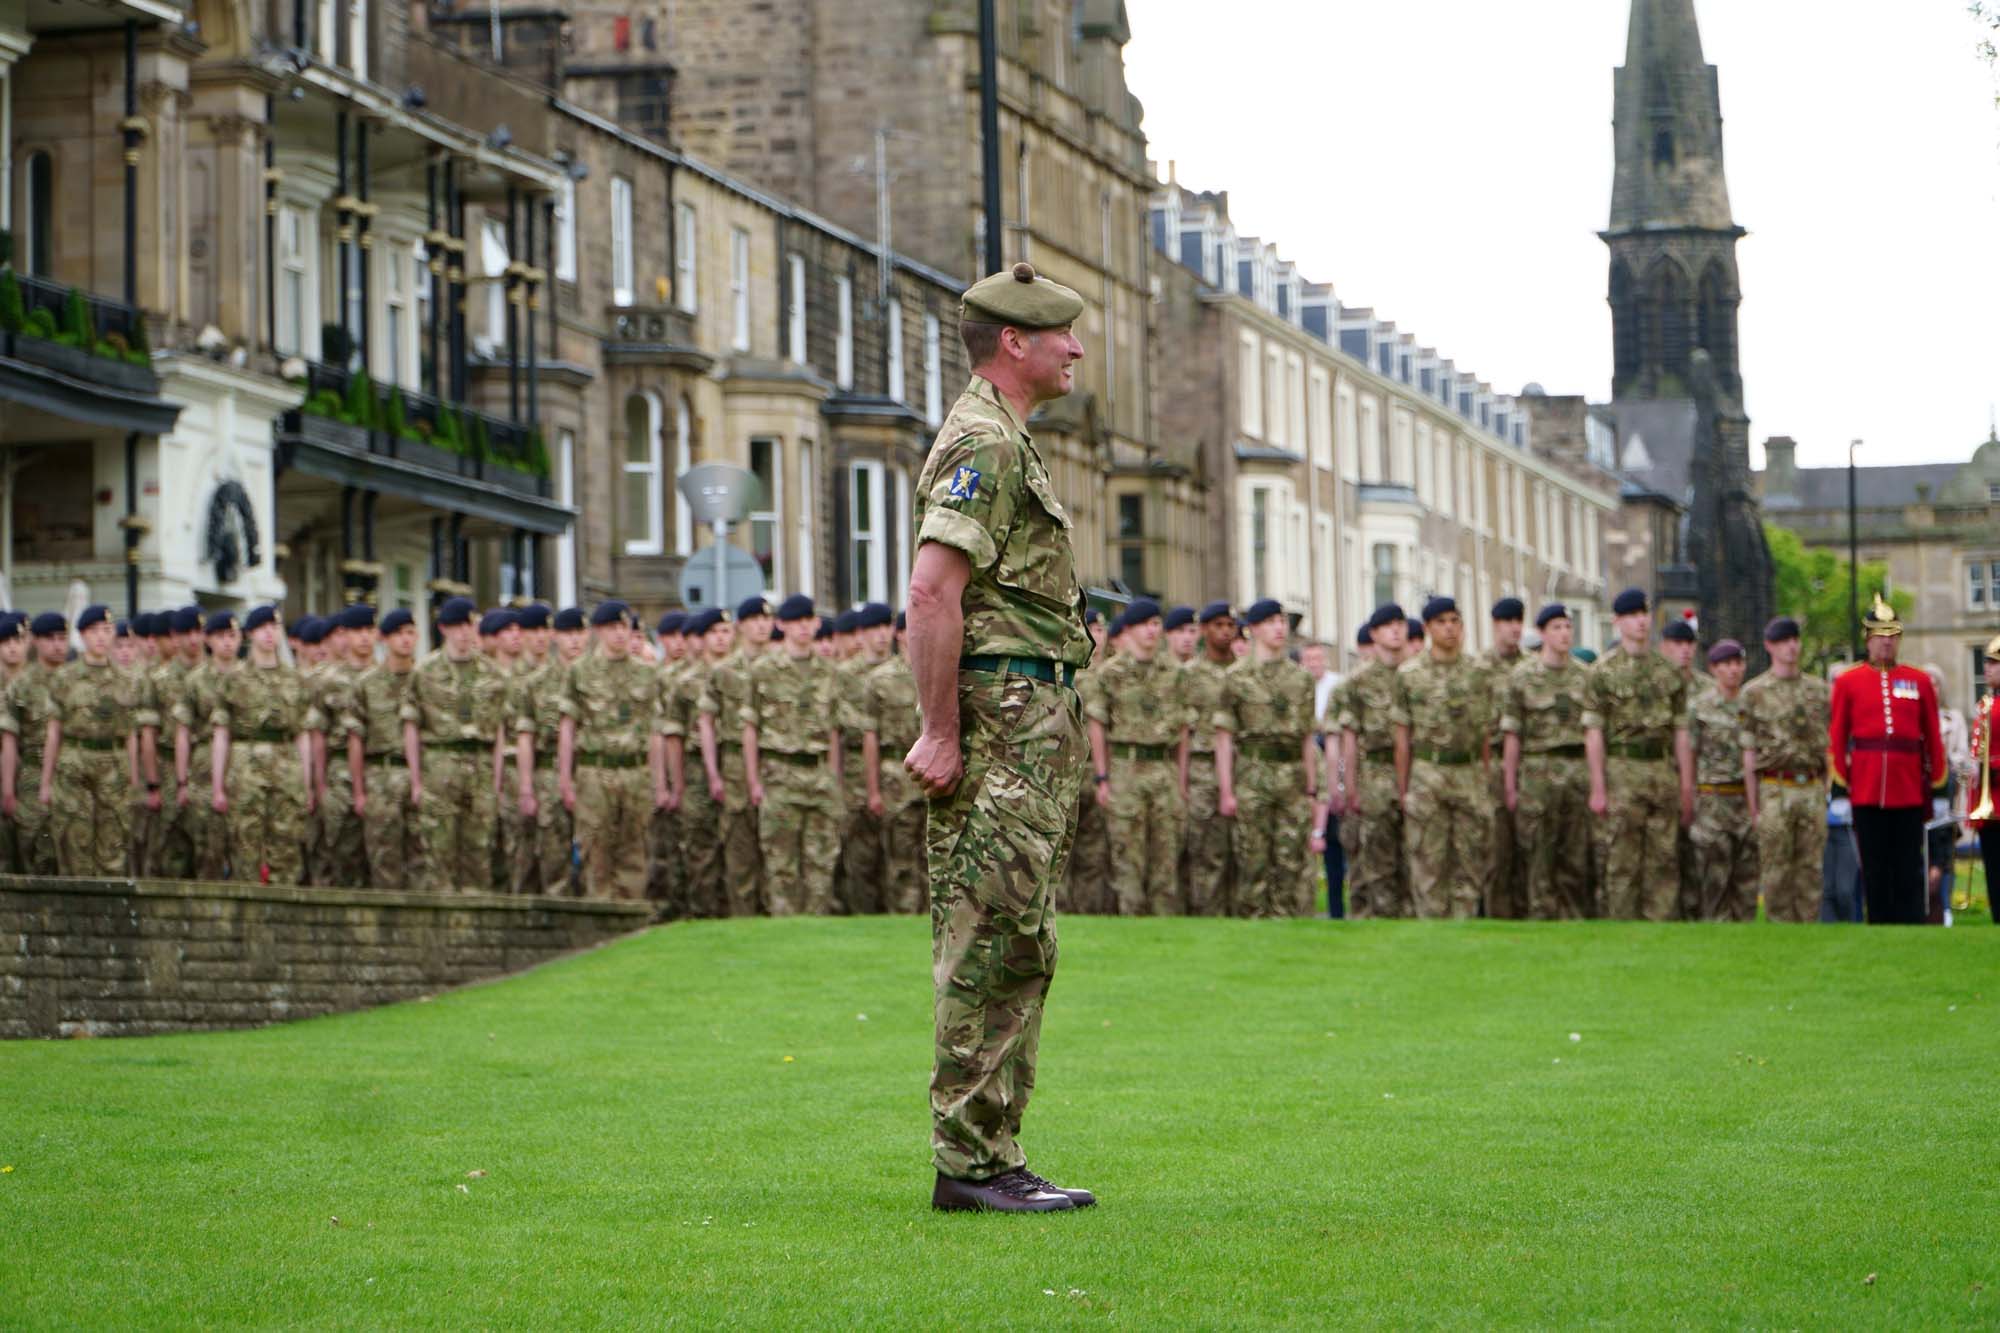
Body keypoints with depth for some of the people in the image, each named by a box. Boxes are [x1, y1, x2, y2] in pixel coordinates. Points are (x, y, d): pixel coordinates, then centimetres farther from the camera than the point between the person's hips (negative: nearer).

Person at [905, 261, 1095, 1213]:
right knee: (994, 946, -9)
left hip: (1036, 723, 11)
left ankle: (991, 1158, 13)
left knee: (1013, 952, 10)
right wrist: (940, 733, -23)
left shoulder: (1005, 441, 22)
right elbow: (932, 591, -21)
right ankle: (971, 1161, -8)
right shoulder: (983, 441, -12)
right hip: (1003, 714, -11)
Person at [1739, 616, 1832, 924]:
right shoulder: (1754, 693, 1)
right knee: (1776, 872, -2)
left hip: (1813, 791, 3)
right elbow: (1749, 754, 0)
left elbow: (1827, 745, 14)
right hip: (1775, 791, -3)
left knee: (1812, 870, 3)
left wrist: (1824, 792, 8)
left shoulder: (1819, 690, 11)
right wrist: (1753, 807, -4)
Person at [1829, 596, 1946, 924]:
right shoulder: (1848, 682, 5)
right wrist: (1841, 779, -1)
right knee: (1875, 873, 3)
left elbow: (1933, 737, 10)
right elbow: (1836, 738, 5)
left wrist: (1935, 780, 5)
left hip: (1909, 792, 1)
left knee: (1909, 872, 1)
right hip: (1867, 793, -1)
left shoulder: (1920, 682, 8)